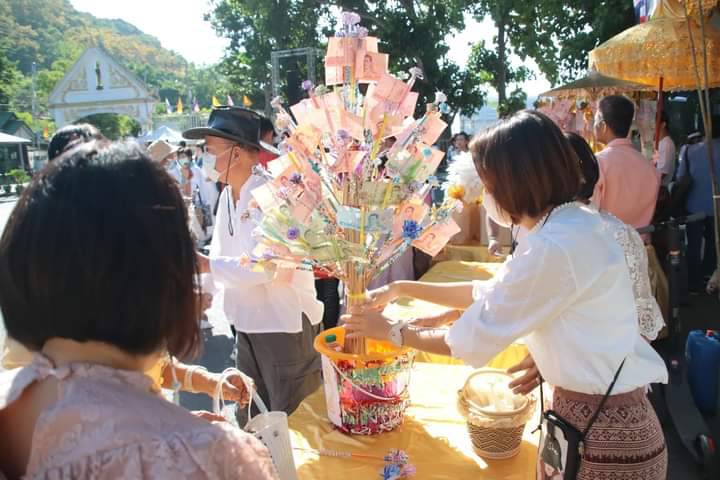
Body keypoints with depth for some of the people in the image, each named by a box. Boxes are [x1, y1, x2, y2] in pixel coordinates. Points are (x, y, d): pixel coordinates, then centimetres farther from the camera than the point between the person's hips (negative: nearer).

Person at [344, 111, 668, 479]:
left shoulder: (556, 246, -27)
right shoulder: (573, 223, 3)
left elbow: (473, 340, -19)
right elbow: (491, 294, 11)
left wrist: (391, 331, -4)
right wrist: (402, 289, 10)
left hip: (602, 430, -8)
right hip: (604, 411, 8)